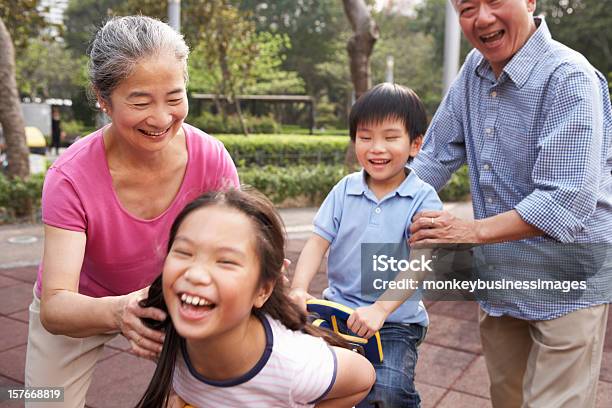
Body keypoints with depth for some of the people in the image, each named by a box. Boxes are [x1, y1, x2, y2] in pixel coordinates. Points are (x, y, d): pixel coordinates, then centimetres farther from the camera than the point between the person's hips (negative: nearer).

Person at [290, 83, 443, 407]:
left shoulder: (423, 199, -8)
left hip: (396, 319, -3)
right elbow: (318, 242, -2)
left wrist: (380, 309, -29)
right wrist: (299, 289, -18)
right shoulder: (344, 190, 2)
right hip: (338, 307, 4)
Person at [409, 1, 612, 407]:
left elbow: (568, 201, -27)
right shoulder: (475, 70, 2)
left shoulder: (569, 78, -20)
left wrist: (472, 231, -27)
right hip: (499, 282, 7)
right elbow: (436, 158, 8)